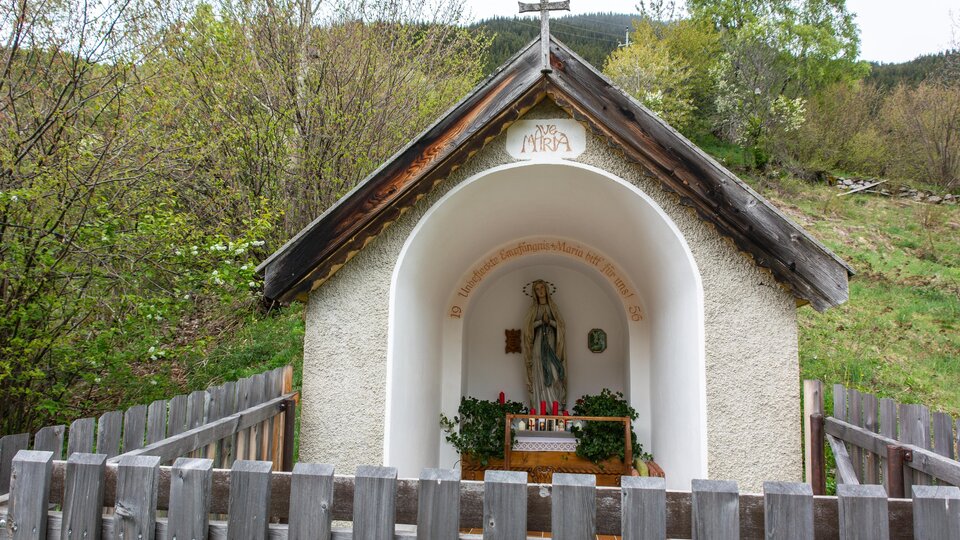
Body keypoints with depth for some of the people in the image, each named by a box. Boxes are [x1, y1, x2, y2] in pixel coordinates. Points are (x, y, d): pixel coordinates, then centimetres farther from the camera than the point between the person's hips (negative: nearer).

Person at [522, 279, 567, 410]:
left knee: (554, 372, -9)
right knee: (540, 374, -6)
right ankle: (541, 408, -6)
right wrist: (541, 321, -12)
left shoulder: (553, 307, 11)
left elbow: (559, 325, 3)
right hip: (538, 343, 0)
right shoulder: (533, 309, 10)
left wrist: (549, 321, -14)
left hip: (551, 342, 0)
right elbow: (529, 326, -1)